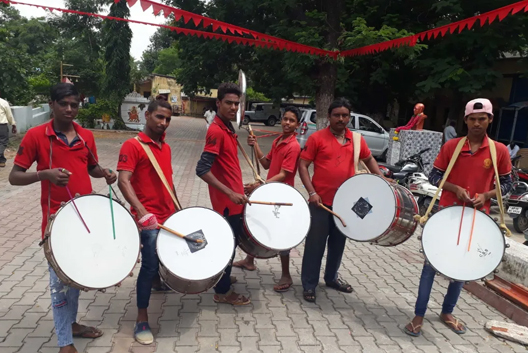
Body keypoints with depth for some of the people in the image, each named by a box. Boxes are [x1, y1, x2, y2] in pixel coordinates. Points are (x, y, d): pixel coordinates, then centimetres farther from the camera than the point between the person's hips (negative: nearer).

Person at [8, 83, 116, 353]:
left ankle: (71, 323, 38)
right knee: (60, 278, 0)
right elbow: (14, 177, -8)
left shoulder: (86, 136, 5)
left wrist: (105, 174, -2)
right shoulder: (36, 135, -9)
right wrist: (44, 174, -26)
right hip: (56, 218, -5)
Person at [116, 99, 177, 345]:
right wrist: (142, 212, -33)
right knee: (150, 265, -8)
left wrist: (177, 209, 21)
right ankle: (142, 320, 5)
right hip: (148, 218, -7)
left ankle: (157, 279, 55)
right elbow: (123, 181, -22)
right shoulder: (132, 145, -13)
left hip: (169, 215, 8)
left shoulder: (166, 147, 11)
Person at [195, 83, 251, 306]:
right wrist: (230, 193, -29)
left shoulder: (228, 129, 9)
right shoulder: (216, 131, -21)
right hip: (227, 200, -10)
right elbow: (202, 170, -27)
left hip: (233, 197, 10)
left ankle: (222, 278, 40)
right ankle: (223, 292, 18)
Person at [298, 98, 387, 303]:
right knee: (315, 244, 3)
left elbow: (369, 159, 21)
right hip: (321, 201, -5)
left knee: (338, 242, 18)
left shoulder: (356, 139, 5)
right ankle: (309, 285, 16)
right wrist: (311, 192, -17)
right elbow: (302, 166, -9)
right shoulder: (317, 138, -8)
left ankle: (332, 277, 37)